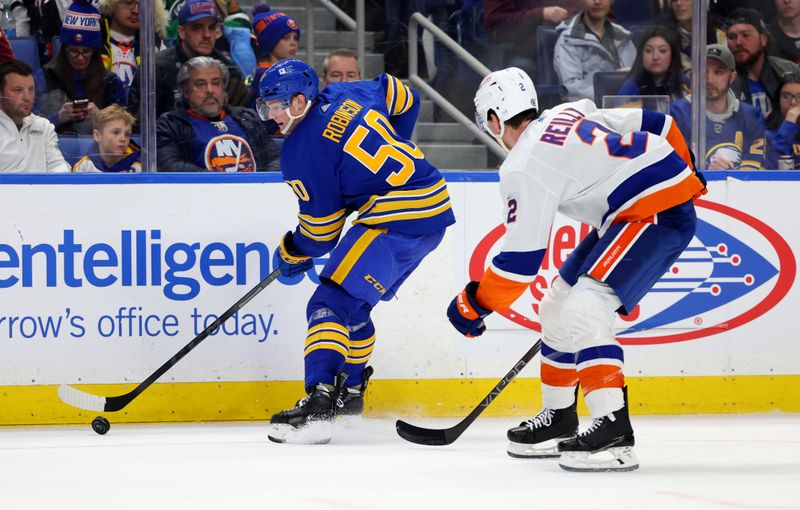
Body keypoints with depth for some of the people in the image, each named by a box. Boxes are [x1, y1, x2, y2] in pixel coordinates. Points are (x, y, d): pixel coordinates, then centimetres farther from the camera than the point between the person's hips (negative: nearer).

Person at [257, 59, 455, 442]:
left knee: (333, 303, -14)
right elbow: (405, 100, 28)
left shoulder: (302, 152, -11)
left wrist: (292, 255, 14)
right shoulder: (347, 96, 10)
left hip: (396, 219, -10)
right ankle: (349, 393, 27)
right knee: (353, 305, 21)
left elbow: (321, 231, -5)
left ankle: (319, 402, -28)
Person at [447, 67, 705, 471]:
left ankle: (613, 429, -29)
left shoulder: (524, 168, -12)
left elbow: (521, 259, -12)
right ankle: (559, 416, 27)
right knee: (558, 305, 16)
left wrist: (473, 305, 0)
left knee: (583, 308, -21)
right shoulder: (568, 115, 13)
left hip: (657, 215, -10)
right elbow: (657, 125, 17)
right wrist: (680, 174, 33)